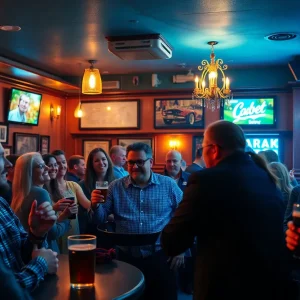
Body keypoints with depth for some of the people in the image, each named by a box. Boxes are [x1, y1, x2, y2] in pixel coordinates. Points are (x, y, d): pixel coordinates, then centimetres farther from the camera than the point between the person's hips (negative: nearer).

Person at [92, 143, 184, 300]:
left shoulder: (168, 185, 1)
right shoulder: (115, 187, 4)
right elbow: (101, 219, 2)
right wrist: (96, 206, -18)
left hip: (160, 257, -1)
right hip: (126, 257, 1)